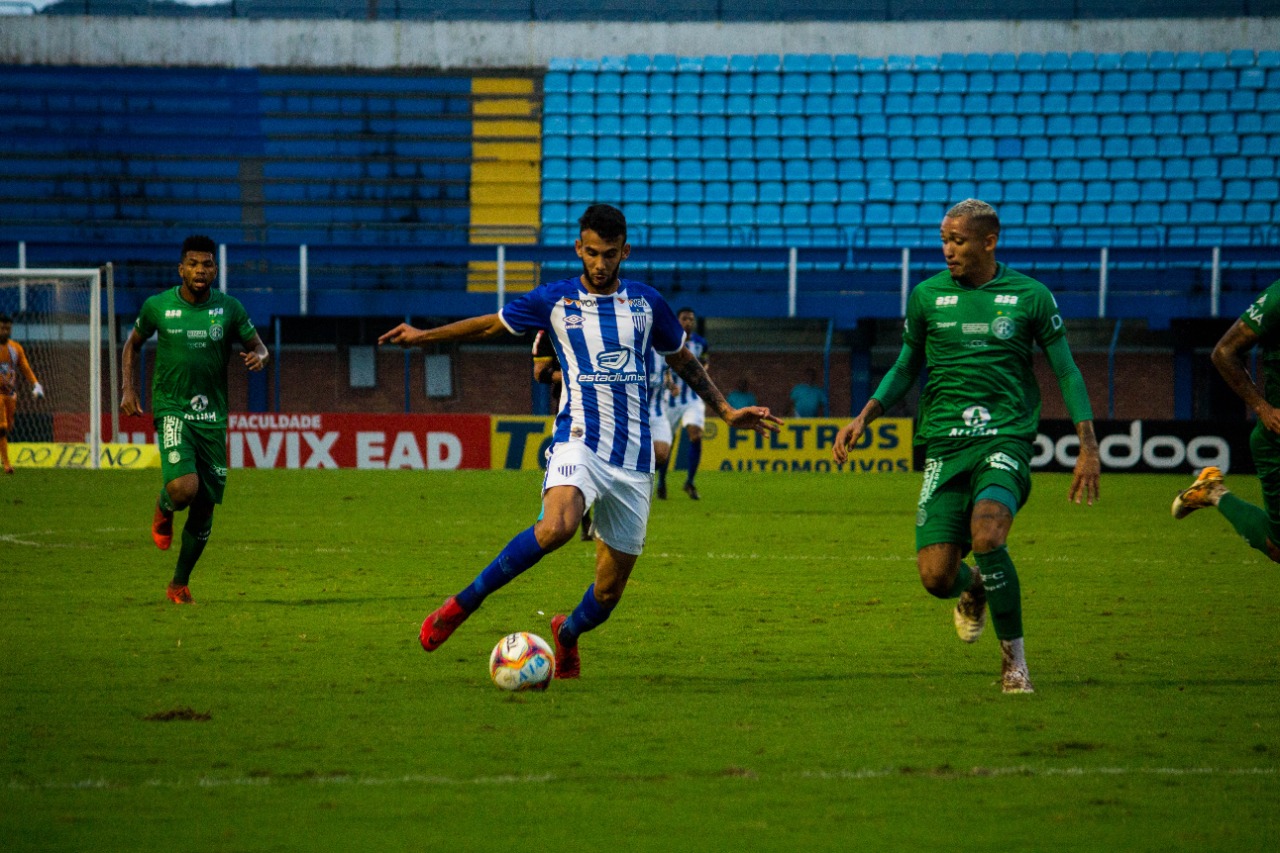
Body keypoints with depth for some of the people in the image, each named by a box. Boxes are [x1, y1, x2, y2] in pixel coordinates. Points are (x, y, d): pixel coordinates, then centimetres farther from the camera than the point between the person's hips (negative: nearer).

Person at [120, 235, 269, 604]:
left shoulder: (229, 308, 1)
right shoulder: (157, 307, -2)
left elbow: (257, 345, 12)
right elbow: (133, 343, 16)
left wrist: (258, 356, -13)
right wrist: (128, 388, 5)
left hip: (212, 417, 3)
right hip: (172, 410, -2)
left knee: (205, 507, 4)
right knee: (184, 488, -26)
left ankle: (180, 583, 23)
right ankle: (163, 512, 13)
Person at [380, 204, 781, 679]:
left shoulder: (646, 303, 10)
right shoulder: (554, 300, 5)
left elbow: (683, 361, 25)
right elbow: (491, 325, 18)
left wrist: (726, 411, 23)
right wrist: (424, 337, 15)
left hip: (634, 457, 3)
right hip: (580, 439, -3)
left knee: (609, 591, 3)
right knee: (557, 527, -36)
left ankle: (568, 633, 38)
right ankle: (463, 603, -22)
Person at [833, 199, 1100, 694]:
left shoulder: (1030, 297, 2)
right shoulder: (927, 296, 8)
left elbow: (1066, 371, 9)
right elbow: (906, 369, 20)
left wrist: (1088, 445, 2)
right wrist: (863, 419, 7)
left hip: (1006, 439, -3)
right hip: (944, 445, 3)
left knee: (986, 535, -31)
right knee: (935, 576, -9)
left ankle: (1014, 657, -11)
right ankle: (973, 589, 32)